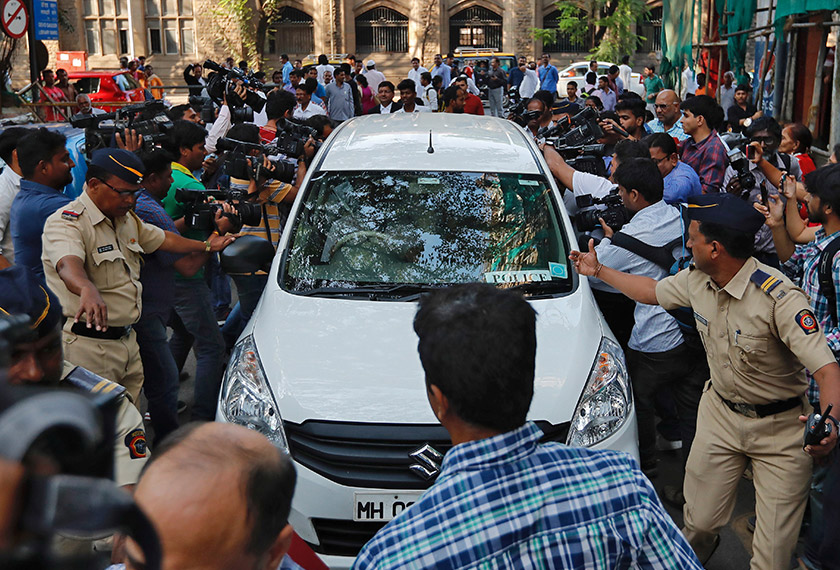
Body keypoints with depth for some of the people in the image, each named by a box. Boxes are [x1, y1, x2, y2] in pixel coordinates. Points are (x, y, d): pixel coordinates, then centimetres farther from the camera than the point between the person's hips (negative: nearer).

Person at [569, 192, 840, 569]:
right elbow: (652, 290, 17)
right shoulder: (697, 281, -5)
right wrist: (599, 271, 23)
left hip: (779, 426, -5)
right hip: (720, 413, 5)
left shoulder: (777, 297, -27)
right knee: (699, 522, 10)